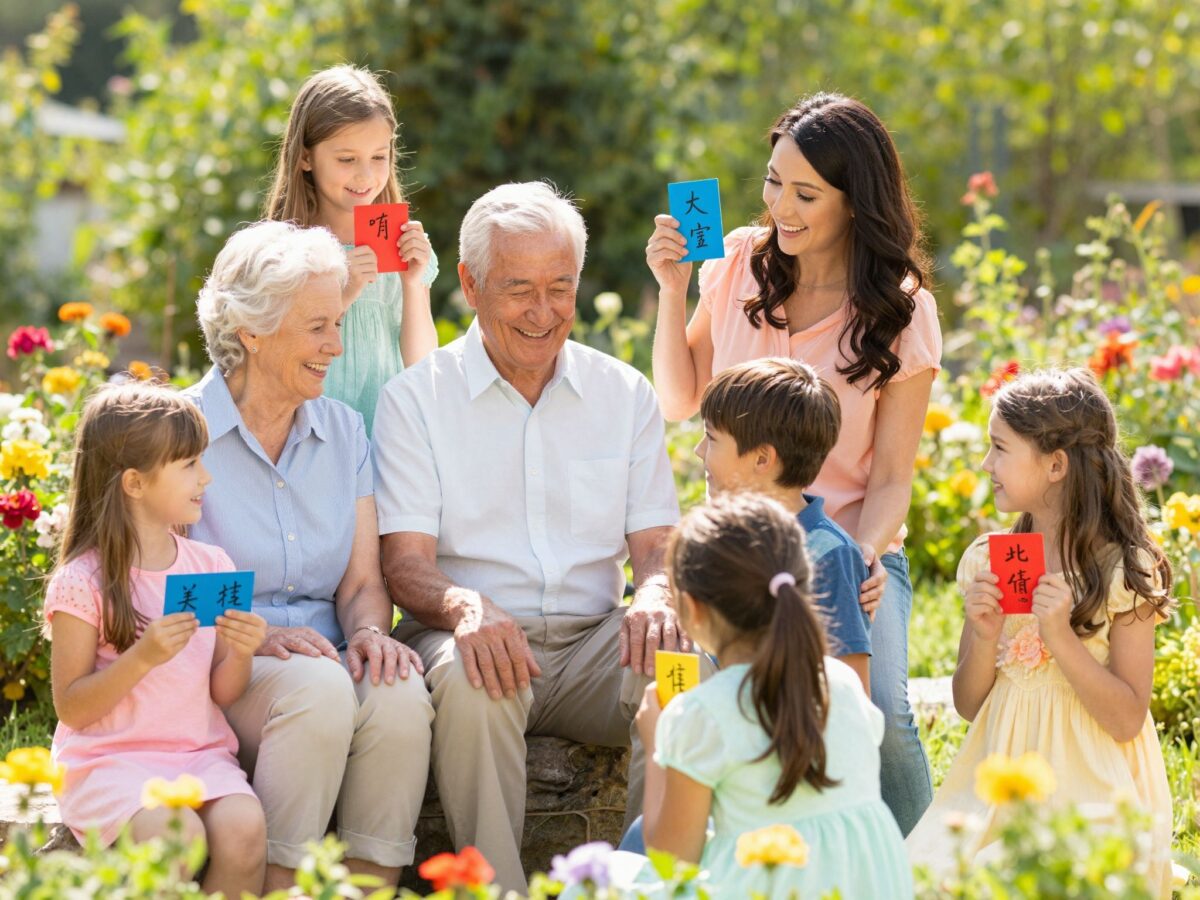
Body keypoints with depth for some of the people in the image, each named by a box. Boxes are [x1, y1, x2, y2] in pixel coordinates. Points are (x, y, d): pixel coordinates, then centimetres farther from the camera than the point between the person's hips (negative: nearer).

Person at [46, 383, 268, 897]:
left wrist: (239, 653, -10)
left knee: (243, 828, -26)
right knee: (177, 835, -32)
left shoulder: (211, 567, 9)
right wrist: (143, 658, -20)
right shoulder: (83, 582, -7)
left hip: (199, 752, 4)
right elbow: (70, 708, -7)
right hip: (111, 759, -4)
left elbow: (223, 693, 12)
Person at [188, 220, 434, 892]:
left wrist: (369, 631, -13)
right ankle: (281, 886, -26)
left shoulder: (344, 431, 14)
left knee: (399, 696, -30)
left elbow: (363, 582, 10)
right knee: (318, 688, -36)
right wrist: (253, 636, -21)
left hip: (329, 655, 4)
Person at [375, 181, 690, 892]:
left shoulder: (625, 394, 13)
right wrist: (466, 606, -29)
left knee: (680, 666, -29)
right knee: (472, 682, -37)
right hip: (475, 640, -2)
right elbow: (406, 562, -5)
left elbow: (655, 542, 8)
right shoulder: (416, 399, 3)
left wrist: (655, 595, -18)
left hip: (592, 643, 3)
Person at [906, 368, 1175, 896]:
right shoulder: (986, 563, 6)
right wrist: (984, 640, -9)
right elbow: (967, 705, 10)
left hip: (1087, 791, -4)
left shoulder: (1125, 572, -7)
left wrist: (1061, 637, -20)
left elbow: (1127, 720, -9)